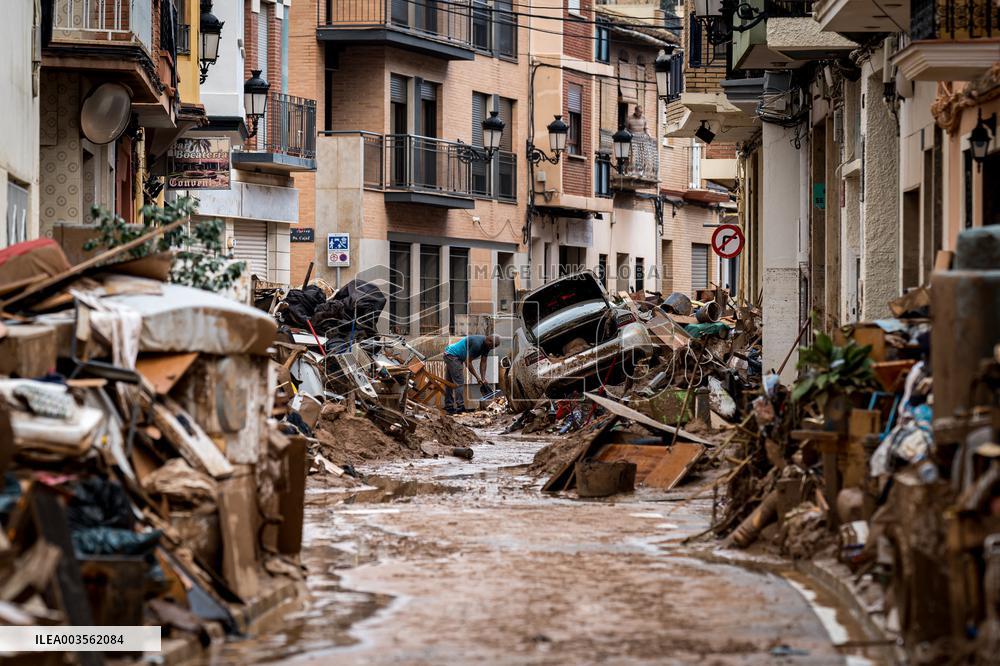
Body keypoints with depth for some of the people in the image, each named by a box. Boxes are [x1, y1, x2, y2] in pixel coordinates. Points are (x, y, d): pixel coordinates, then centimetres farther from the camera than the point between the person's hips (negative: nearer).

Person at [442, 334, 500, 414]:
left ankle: (448, 407, 16)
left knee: (450, 383, 12)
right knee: (458, 382, -13)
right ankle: (460, 407, -15)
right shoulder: (477, 343, -31)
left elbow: (483, 362, 1)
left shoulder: (486, 346, -2)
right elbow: (468, 362, -25)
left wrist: (483, 379, -8)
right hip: (452, 355, -10)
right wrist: (478, 378, -21)